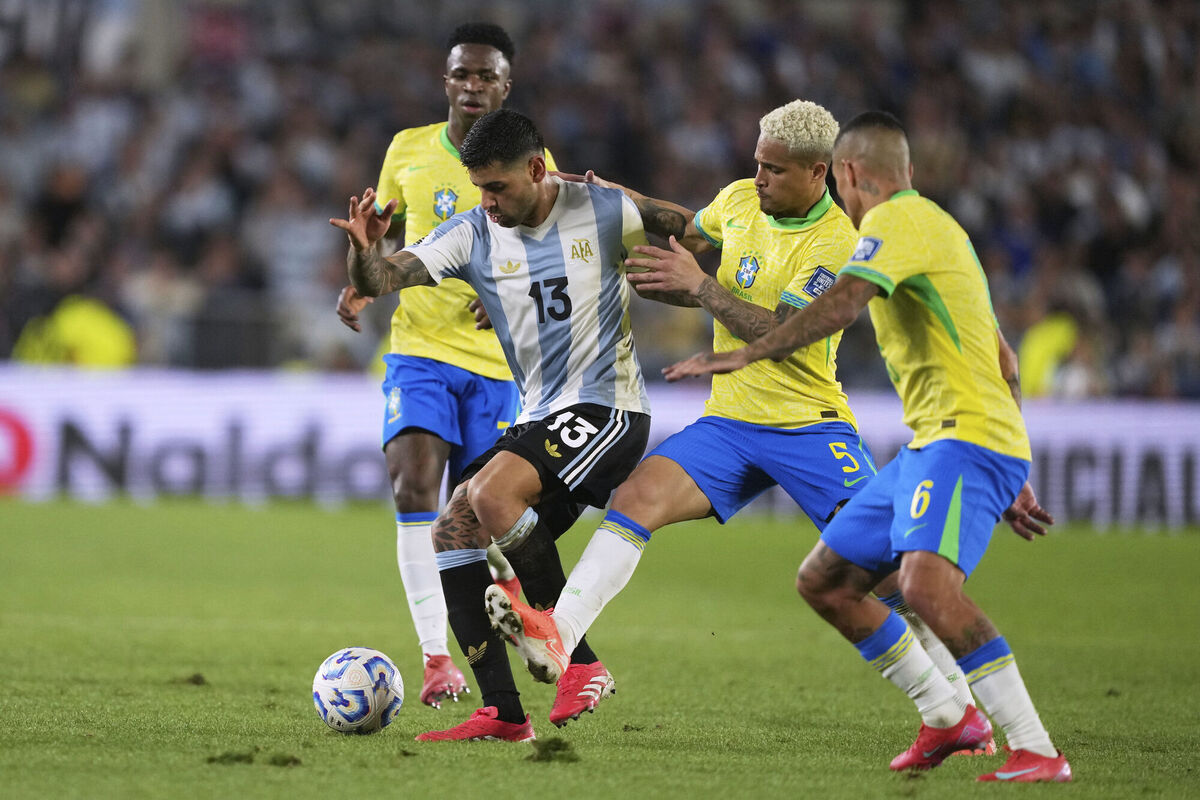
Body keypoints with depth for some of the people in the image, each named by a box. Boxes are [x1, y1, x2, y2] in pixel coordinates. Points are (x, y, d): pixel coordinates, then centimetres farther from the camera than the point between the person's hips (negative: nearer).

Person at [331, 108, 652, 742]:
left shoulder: (606, 212, -7)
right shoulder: (472, 234, 1)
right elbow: (384, 279, -12)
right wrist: (363, 253, -31)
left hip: (606, 409, -6)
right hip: (536, 418, 6)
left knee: (491, 494, -27)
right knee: (451, 535, -4)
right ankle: (502, 713, -3)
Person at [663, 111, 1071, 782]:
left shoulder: (898, 221, -6)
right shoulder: (934, 226, 24)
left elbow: (842, 304, -26)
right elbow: (1003, 358, 27)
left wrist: (745, 355, -29)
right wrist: (1012, 478, 29)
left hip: (967, 437, -10)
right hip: (931, 445, 10)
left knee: (927, 583, -31)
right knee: (825, 582, 11)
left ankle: (1039, 752, -31)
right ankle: (948, 719, 17)